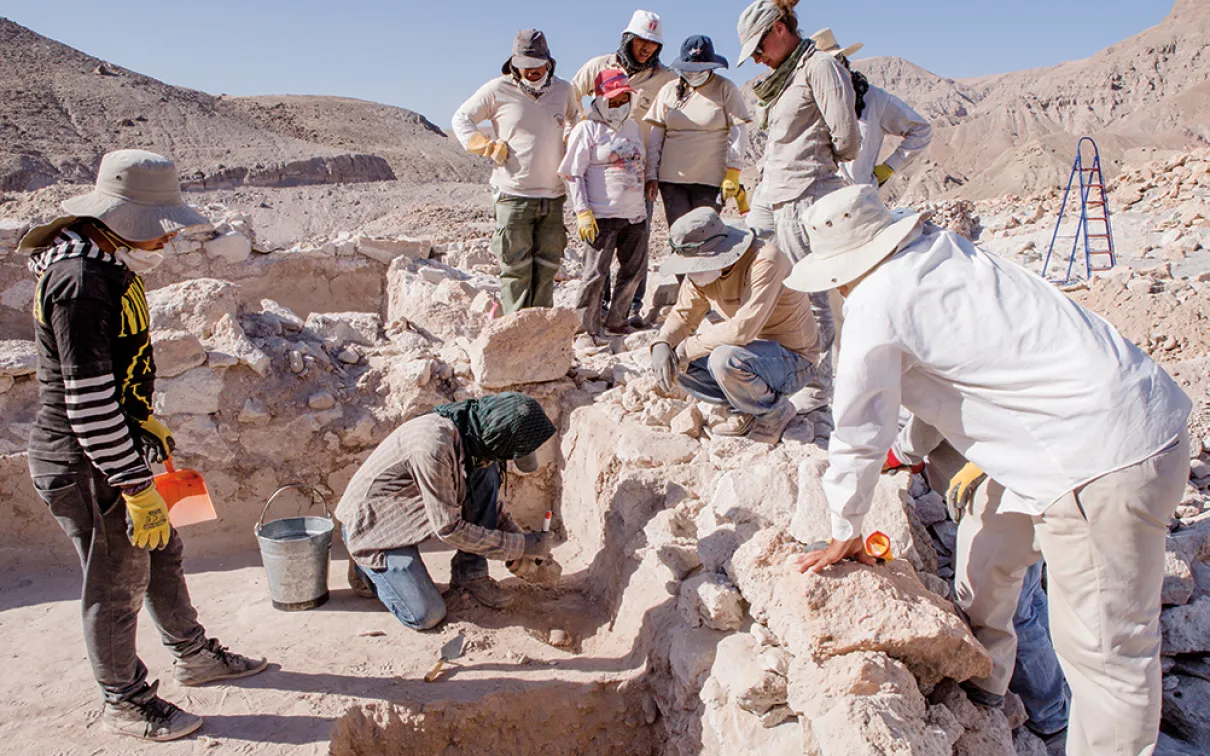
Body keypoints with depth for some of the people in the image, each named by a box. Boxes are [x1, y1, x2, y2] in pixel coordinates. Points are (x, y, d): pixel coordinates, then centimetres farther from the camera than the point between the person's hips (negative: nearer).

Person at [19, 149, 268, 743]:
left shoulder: (108, 265, 5)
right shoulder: (81, 283, -26)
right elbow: (88, 404, -27)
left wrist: (146, 424, 21)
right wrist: (137, 488, -23)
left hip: (116, 448, 10)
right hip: (85, 467, -10)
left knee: (161, 553, 22)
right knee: (117, 583, 7)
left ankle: (193, 656, 42)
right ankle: (123, 703, 29)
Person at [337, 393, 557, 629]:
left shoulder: (474, 432, -10)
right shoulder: (434, 446, -36)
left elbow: (487, 497, 8)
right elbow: (448, 528, -28)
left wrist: (521, 539, -2)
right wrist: (522, 546, -23)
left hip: (412, 511, 7)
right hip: (373, 524, -7)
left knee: (487, 473, -11)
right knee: (427, 616, -13)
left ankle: (470, 575, -2)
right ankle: (367, 566, 12)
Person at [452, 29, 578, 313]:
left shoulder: (562, 89, 9)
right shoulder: (498, 90, -2)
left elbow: (575, 117, 32)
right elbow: (461, 119, 8)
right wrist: (488, 147, -4)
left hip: (553, 196, 4)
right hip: (513, 196, -4)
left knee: (547, 267, 8)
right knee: (516, 268, -4)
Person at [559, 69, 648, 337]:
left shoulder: (633, 127, 16)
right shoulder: (587, 129, -3)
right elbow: (573, 174, -7)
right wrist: (583, 212, -15)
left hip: (635, 214, 7)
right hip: (602, 215, -7)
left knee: (634, 270, 9)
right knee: (597, 273, -8)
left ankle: (616, 323, 24)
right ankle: (587, 330, 4)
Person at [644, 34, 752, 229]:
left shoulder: (725, 89, 1)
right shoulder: (669, 91, 9)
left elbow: (738, 133, -2)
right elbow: (656, 135, 10)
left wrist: (732, 173, -9)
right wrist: (651, 174, 6)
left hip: (710, 179, -2)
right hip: (671, 178, 3)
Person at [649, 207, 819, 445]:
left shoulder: (765, 261, -29)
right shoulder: (702, 267, -6)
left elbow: (743, 329, -36)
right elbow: (684, 314, 3)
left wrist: (688, 347, -26)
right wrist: (663, 344, -18)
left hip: (793, 357, -8)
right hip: (753, 349, 8)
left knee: (724, 360, -35)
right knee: (670, 360, -4)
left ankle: (776, 412, -5)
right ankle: (746, 411, 8)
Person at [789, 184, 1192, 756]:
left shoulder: (876, 304, -14)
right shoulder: (945, 253, 10)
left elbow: (859, 436, -6)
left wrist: (844, 533, 8)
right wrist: (987, 454, 33)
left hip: (1106, 460, -10)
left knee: (1102, 641, 0)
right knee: (987, 544, 25)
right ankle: (979, 685, 45)